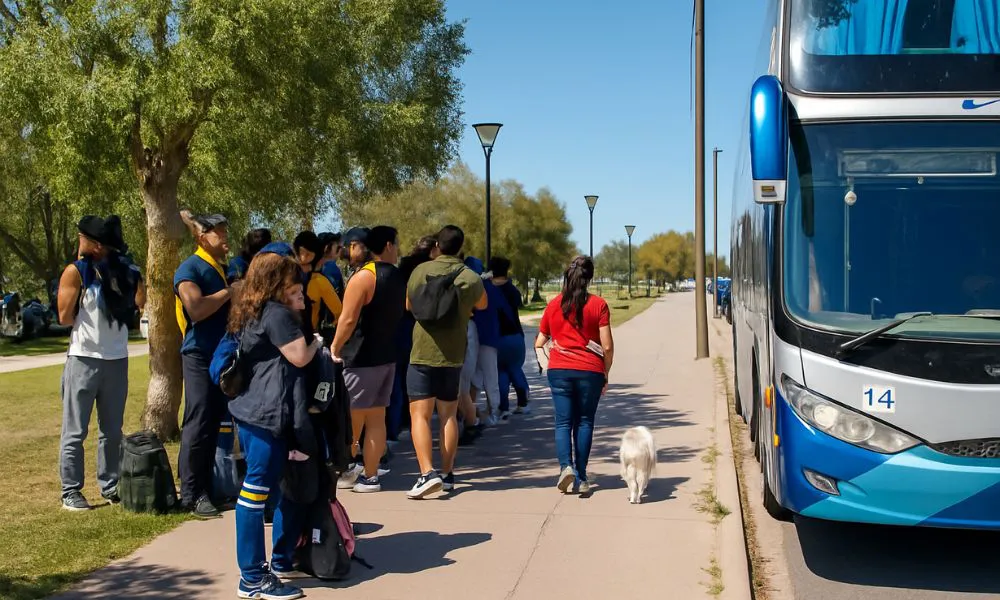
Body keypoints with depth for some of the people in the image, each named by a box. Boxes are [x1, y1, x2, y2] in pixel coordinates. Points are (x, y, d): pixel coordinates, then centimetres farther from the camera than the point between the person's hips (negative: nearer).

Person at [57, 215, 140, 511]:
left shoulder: (123, 272, 6)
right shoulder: (76, 272, -3)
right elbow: (65, 317, -7)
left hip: (117, 359, 4)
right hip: (84, 359, -3)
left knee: (112, 430, 12)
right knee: (75, 431, 3)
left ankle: (110, 485, 22)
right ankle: (71, 490, 10)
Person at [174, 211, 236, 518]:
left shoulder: (224, 269, 17)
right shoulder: (190, 269, -8)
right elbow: (196, 309, -24)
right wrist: (230, 291, -14)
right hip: (200, 356, -8)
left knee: (215, 425, 12)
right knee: (198, 426, -4)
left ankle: (207, 486, 20)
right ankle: (192, 494, 3)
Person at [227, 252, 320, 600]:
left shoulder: (251, 315, 21)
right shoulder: (277, 314, -9)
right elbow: (299, 357, -13)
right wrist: (316, 342, 5)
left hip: (253, 413, 11)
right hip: (267, 417, -11)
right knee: (256, 494, -7)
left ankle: (283, 560, 28)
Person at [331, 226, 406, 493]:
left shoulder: (364, 276, -14)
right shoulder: (399, 278, 7)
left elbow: (348, 320, -19)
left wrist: (335, 349, -7)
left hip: (360, 360, -7)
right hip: (387, 356, 7)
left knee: (350, 418, 5)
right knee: (376, 418, 10)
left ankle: (345, 469, 15)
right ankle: (370, 475, 14)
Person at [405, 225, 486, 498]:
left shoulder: (421, 271, -5)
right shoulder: (471, 278, -4)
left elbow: (408, 304, 11)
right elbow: (482, 305, 16)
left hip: (422, 353, -2)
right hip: (454, 355, 3)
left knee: (419, 415, -4)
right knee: (449, 415, 14)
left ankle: (427, 473, -18)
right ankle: (448, 474, 18)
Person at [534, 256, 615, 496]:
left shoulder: (554, 305, 5)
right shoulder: (598, 304, -3)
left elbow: (539, 343, 9)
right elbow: (607, 346, -5)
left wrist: (544, 363, 22)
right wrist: (606, 374, 6)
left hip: (559, 370, 1)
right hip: (590, 371, -1)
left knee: (563, 422, 5)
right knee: (584, 422, 8)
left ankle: (566, 465, -18)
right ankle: (581, 478, 9)